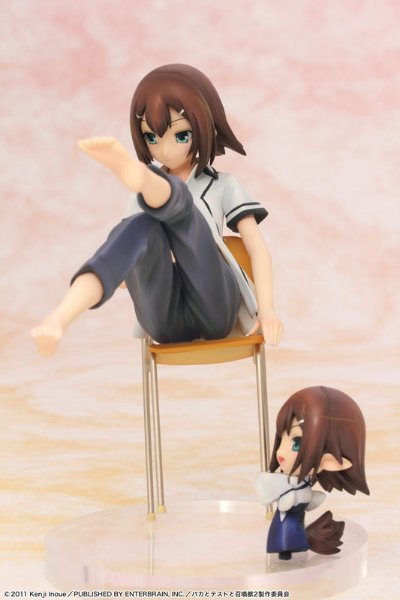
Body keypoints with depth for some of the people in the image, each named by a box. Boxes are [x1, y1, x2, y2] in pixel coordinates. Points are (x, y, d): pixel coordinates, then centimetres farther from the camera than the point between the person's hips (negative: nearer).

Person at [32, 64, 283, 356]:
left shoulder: (223, 186, 15)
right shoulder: (143, 198, 23)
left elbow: (258, 249, 8)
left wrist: (266, 309, -5)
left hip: (213, 308, -2)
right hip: (165, 317, 2)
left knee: (171, 199, -24)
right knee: (143, 227, -32)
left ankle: (140, 176, -64)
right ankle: (58, 320, -56)